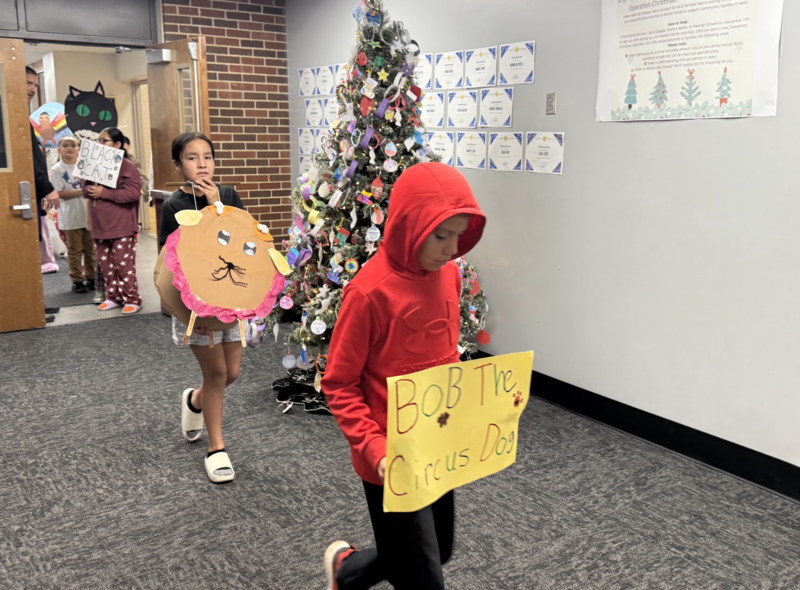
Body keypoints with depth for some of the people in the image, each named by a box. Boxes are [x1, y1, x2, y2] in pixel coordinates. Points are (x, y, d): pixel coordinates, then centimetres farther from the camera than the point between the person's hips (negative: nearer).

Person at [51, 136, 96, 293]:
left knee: (90, 249, 9)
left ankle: (90, 278, 19)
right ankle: (77, 280, 9)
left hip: (88, 213, 3)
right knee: (75, 250, 3)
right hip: (71, 216, -3)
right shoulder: (56, 170, -3)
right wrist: (81, 191, -21)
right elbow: (60, 193, -11)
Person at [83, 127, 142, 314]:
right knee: (105, 263, 12)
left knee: (124, 263, -4)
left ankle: (132, 299, 4)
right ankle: (113, 297, 23)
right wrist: (90, 190, -10)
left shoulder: (126, 166, -8)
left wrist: (104, 193, -19)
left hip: (122, 227, -7)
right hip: (101, 227, 7)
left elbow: (133, 192, -18)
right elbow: (86, 188, 15)